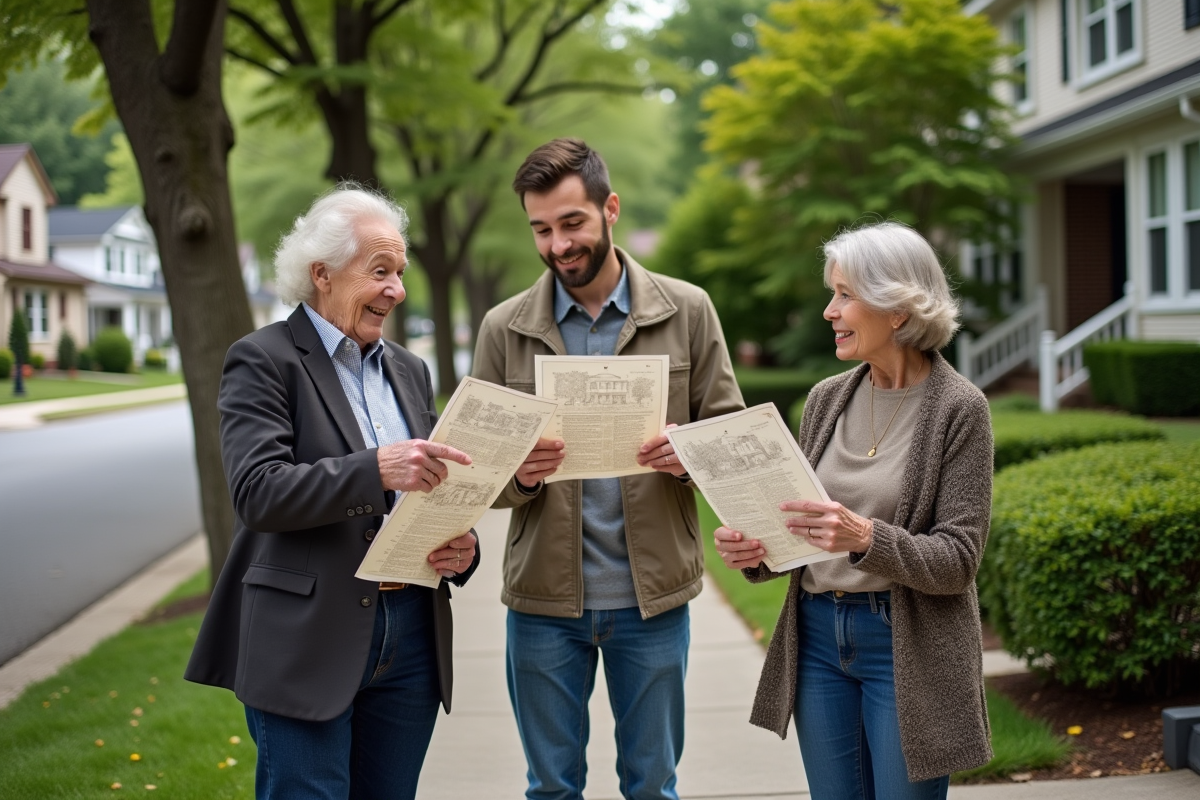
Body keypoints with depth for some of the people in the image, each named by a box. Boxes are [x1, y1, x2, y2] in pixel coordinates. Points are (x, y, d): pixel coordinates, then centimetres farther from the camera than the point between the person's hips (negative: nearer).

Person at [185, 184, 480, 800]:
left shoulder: (408, 370, 16)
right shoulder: (263, 361, -5)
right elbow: (257, 491, -18)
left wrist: (462, 546, -3)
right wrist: (375, 469, -30)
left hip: (411, 642, 6)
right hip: (308, 642, -6)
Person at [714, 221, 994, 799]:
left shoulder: (958, 409, -10)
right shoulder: (828, 398, 6)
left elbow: (958, 559, -13)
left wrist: (866, 538, -29)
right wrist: (757, 552, -9)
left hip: (908, 648, -5)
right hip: (818, 638, 5)